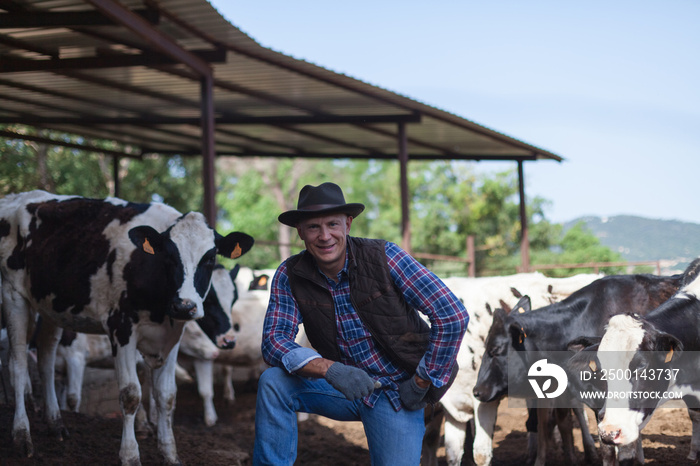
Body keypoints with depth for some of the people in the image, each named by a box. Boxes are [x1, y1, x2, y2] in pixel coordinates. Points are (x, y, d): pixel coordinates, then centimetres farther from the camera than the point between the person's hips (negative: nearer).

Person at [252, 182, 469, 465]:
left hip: (397, 393, -2)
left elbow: (453, 317, -16)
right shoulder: (289, 276, -7)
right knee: (273, 382, -22)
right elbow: (274, 341, -15)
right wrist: (330, 370, -32)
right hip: (341, 388, 2)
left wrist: (422, 382, -12)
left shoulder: (383, 257, -15)